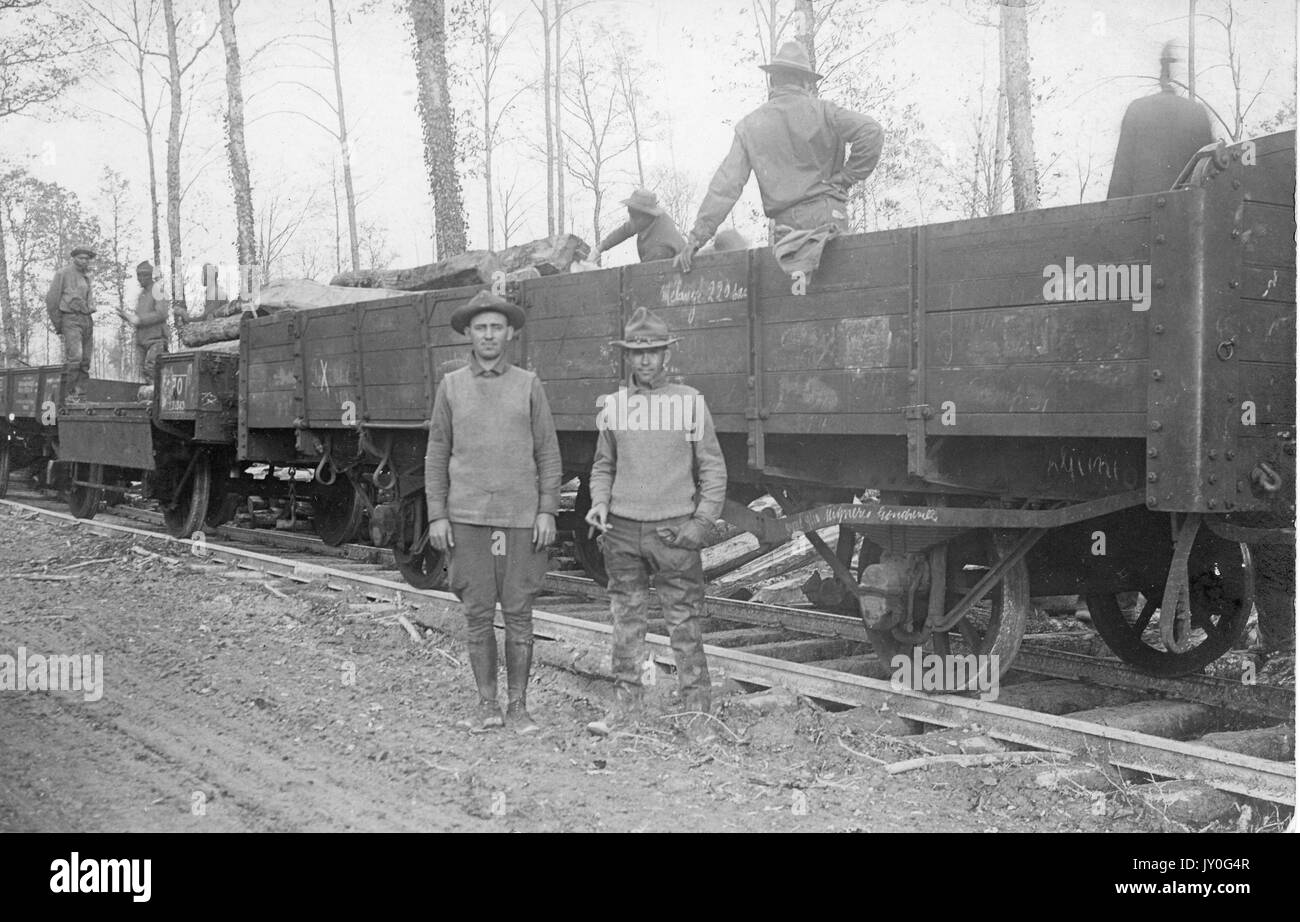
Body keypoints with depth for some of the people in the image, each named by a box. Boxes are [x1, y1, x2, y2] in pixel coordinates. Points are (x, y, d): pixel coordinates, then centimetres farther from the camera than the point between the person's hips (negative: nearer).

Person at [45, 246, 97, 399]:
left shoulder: (86, 276, 20)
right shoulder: (63, 273, 0)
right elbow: (51, 299, -1)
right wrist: (58, 325, -2)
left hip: (87, 320, 7)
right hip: (71, 319, -7)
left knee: (85, 360, 3)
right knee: (74, 357, -19)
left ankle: (81, 394, 6)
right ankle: (68, 394, -17)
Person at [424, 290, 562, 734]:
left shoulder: (528, 385, 5)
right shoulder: (451, 386, 7)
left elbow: (548, 453, 5)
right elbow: (437, 455, 8)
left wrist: (547, 511, -3)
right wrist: (437, 515, 1)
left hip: (520, 519, -1)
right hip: (467, 518, 1)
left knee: (518, 615, 2)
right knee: (478, 615, 4)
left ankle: (518, 706, 11)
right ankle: (487, 704, 14)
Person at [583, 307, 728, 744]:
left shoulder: (690, 402, 1)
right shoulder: (613, 405, 8)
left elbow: (713, 469, 3)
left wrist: (702, 522, -6)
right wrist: (599, 504, 1)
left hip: (674, 529, -3)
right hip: (622, 529, 3)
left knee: (685, 625, 0)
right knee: (626, 621, 9)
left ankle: (698, 713, 7)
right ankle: (626, 704, 19)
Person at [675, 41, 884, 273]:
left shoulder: (750, 125, 7)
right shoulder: (821, 111, 2)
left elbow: (726, 184, 2)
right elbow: (871, 132, -11)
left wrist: (698, 235, 3)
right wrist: (847, 177, 0)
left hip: (787, 221, 1)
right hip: (827, 212, -1)